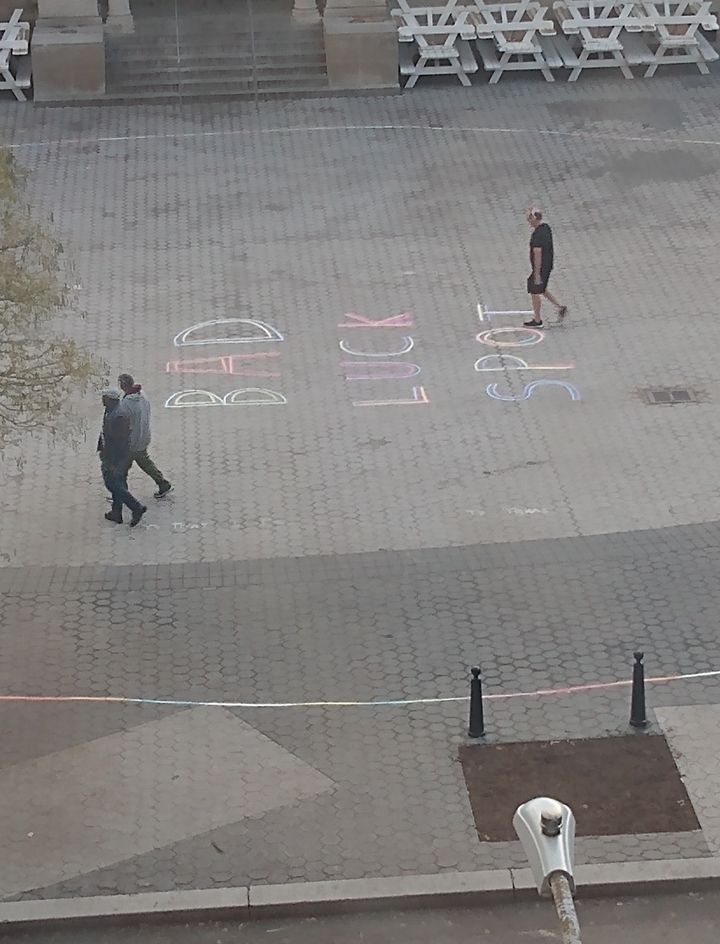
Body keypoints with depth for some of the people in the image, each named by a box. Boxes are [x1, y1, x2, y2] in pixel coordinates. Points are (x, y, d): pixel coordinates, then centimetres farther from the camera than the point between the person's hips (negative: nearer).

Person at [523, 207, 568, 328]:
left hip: (540, 268, -9)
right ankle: (560, 307, 20)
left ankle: (537, 320, 17)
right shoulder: (546, 228, 4)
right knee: (542, 290, 25)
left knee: (535, 293, 6)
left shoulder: (537, 234, -26)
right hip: (548, 265, 9)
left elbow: (538, 254, -26)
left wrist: (537, 274, -23)